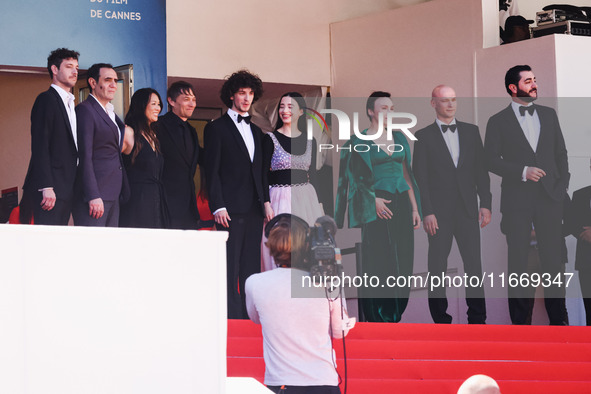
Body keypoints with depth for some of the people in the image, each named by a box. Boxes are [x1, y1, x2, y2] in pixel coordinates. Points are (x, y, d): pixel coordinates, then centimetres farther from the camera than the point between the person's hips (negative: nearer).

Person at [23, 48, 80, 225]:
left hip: (67, 189, 9)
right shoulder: (46, 99, -6)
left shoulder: (70, 104, 21)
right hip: (51, 187, -9)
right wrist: (46, 187, -22)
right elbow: (39, 147, -14)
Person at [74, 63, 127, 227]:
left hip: (113, 195, 9)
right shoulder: (85, 110, -8)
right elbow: (85, 156, -14)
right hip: (95, 194, -9)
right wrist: (93, 196, -20)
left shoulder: (111, 112, 21)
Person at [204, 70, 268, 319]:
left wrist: (265, 202, 11)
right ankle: (232, 319, -9)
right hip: (231, 209, -6)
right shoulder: (217, 128, 2)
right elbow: (211, 171, -4)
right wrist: (218, 207, -13)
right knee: (230, 269, -8)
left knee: (251, 269, 4)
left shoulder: (255, 131, 21)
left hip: (254, 209, 6)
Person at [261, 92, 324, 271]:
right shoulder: (270, 139, -1)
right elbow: (263, 174, -4)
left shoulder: (310, 141, 11)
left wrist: (318, 206, 7)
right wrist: (267, 204, -14)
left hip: (306, 200, 4)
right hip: (280, 199, -4)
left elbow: (313, 175, 14)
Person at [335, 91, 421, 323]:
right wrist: (374, 200, -19)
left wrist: (414, 208, 10)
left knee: (402, 259, 3)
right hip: (377, 206, -5)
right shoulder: (360, 142, -2)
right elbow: (356, 178, -6)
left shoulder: (399, 139, 14)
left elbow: (406, 175, 15)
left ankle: (395, 316, 10)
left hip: (401, 203, 5)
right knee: (379, 262, -8)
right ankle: (377, 317, -2)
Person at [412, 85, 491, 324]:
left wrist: (485, 204, 3)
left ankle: (477, 319, 5)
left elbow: (481, 170, 12)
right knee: (437, 267, 1)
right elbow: (420, 178, -2)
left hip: (468, 210, 2)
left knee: (474, 264, -1)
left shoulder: (471, 131, 12)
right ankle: (441, 320, 8)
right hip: (439, 212, -2)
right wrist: (427, 212, -10)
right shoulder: (424, 136, 3)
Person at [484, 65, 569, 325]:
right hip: (517, 199, -2)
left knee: (553, 259, 1)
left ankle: (558, 318, 7)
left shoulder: (548, 115, 13)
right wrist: (522, 172, -13)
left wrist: (562, 184, 3)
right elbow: (492, 160, -3)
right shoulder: (498, 121, 3)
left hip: (550, 196, 2)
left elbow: (561, 152, 15)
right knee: (518, 261, 1)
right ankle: (520, 320, 8)